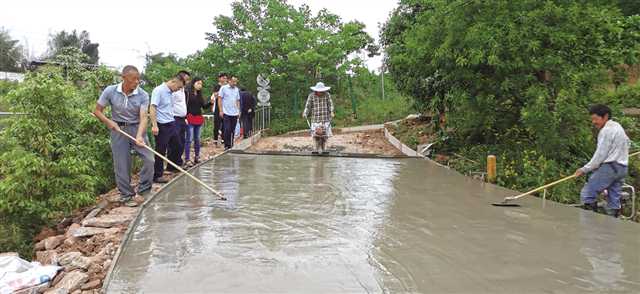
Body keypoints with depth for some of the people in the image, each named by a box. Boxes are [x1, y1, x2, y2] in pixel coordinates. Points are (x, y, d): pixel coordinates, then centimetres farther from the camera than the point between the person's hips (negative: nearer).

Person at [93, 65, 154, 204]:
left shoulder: (143, 95, -13)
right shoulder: (110, 91, -10)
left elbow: (143, 117, -21)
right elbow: (97, 111, 1)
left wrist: (139, 136, -36)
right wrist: (108, 122, -17)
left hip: (137, 128, 0)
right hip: (118, 129, 0)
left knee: (149, 160, -8)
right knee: (121, 165, 3)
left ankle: (144, 190, 12)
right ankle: (126, 195, 18)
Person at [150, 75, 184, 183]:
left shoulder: (170, 92, 12)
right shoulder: (158, 90, -14)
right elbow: (152, 108, -20)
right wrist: (154, 125, -26)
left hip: (172, 124, 8)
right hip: (162, 126, -8)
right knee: (161, 151, 0)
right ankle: (157, 175, 12)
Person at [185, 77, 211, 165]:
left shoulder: (199, 95, 15)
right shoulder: (187, 92, -6)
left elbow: (204, 106, 13)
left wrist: (211, 102, -4)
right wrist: (185, 117, -16)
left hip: (198, 119, 7)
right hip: (190, 119, -7)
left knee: (197, 139, 12)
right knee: (189, 139, -6)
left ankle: (197, 157, 21)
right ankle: (187, 159, -2)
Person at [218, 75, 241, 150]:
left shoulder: (237, 89, 12)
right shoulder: (223, 88, -2)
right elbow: (219, 99, -2)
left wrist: (238, 111, 9)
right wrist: (221, 110, -8)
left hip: (235, 113, 4)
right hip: (226, 113, -4)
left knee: (232, 130, 8)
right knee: (227, 129, -8)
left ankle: (231, 145, 16)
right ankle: (227, 145, -1)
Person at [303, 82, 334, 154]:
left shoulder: (327, 95, -1)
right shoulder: (311, 96, -4)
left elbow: (330, 104, -8)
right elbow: (308, 106, -7)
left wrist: (332, 112, -24)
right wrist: (305, 114, -21)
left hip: (325, 118, 1)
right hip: (315, 118, -1)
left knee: (324, 134, 2)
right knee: (316, 134, -12)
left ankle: (324, 150, 10)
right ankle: (315, 150, -10)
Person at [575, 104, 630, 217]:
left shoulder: (606, 130, -11)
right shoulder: (617, 127, 19)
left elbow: (600, 154, -13)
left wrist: (585, 169, -8)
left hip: (609, 167, -10)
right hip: (622, 167, 10)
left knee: (587, 194, -11)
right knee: (614, 200, 10)